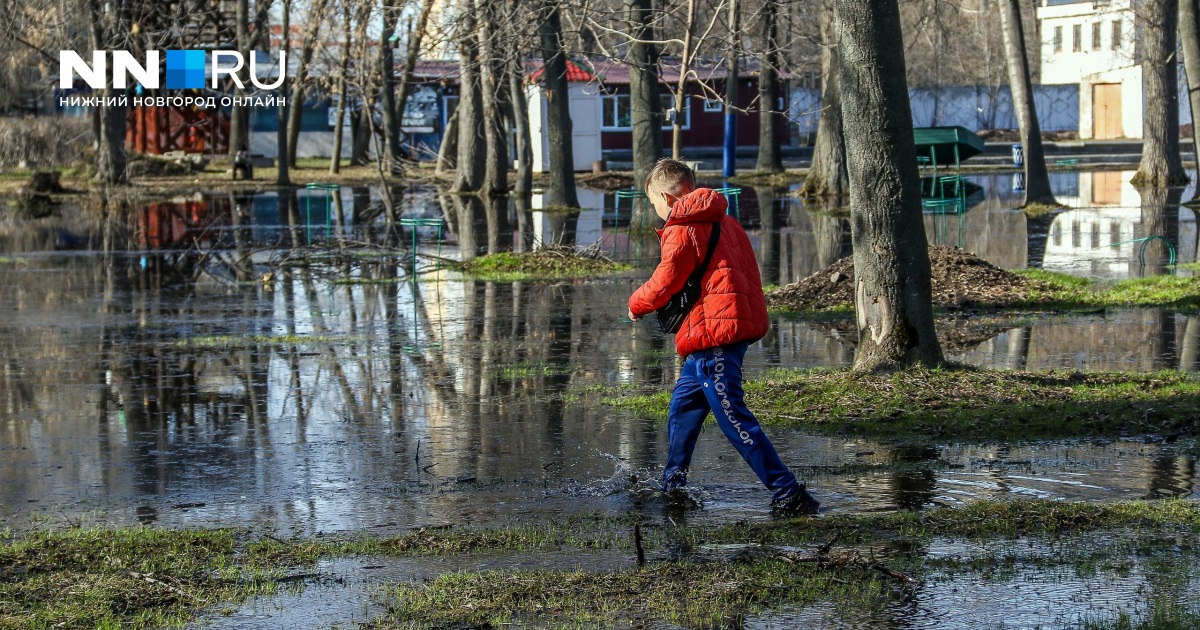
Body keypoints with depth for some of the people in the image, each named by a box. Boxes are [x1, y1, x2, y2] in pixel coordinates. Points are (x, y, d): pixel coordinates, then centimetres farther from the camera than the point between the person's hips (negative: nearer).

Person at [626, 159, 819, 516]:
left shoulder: (681, 231, -10)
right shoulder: (723, 222, 18)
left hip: (712, 333, -10)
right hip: (741, 322, 10)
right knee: (684, 406, 22)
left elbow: (665, 283, -8)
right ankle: (672, 485, 33)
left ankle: (788, 494, -15)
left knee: (733, 418, -10)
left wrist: (637, 305, 11)